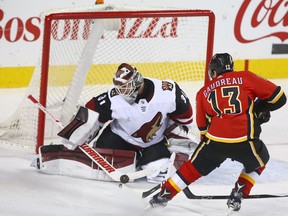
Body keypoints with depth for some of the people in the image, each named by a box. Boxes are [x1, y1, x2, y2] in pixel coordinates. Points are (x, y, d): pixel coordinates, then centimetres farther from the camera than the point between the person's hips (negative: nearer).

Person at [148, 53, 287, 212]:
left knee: (193, 167, 24)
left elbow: (203, 126, 23)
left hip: (215, 140, 2)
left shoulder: (204, 92, 18)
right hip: (245, 141, -2)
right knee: (258, 163, 29)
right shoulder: (246, 78, 9)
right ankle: (237, 197, 19)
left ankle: (164, 195, 23)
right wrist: (260, 108, 24)